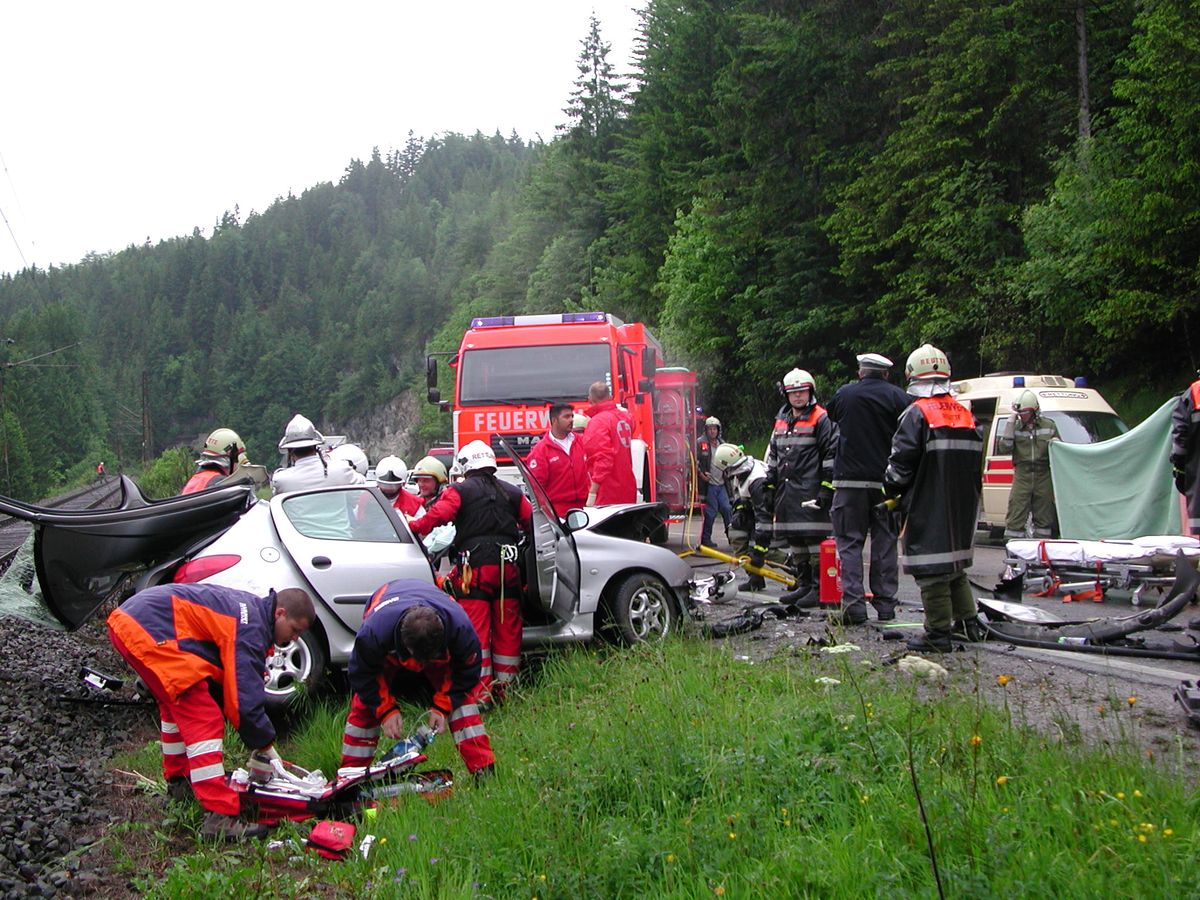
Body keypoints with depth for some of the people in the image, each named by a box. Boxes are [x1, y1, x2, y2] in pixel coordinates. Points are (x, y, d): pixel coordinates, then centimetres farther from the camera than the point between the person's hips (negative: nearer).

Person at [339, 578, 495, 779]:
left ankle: (484, 772, -13)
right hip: (387, 654, 0)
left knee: (461, 699, -15)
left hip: (442, 652, 0)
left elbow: (467, 672, -21)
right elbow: (362, 674, -24)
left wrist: (442, 708, -26)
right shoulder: (374, 630, -45)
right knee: (364, 703, -11)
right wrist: (386, 710, -27)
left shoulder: (461, 627, -42)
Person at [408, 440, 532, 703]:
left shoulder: (459, 491, 1)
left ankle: (481, 691, -7)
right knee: (507, 629, 10)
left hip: (475, 566, -4)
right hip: (508, 565, 4)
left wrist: (413, 526, 0)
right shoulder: (513, 492, 15)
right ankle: (505, 688, 17)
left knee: (476, 629, -3)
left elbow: (437, 515, -13)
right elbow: (532, 522, 18)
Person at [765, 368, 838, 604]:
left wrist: (826, 489, -13)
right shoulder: (781, 421, 19)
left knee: (814, 539, -9)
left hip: (810, 491, -7)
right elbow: (772, 455, 26)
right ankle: (803, 584, 18)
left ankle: (820, 587, -6)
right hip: (787, 491, 7)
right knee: (794, 540, 10)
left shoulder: (821, 419, -4)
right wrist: (769, 484, 20)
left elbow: (831, 455, -8)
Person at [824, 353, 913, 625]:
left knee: (850, 543, 2)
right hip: (886, 481, 1)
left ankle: (854, 606, -6)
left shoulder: (844, 394, 2)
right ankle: (885, 605, 12)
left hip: (851, 480, -1)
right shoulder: (898, 397, 0)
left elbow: (831, 415, 20)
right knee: (885, 544, 10)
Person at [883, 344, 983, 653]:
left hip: (928, 509, -8)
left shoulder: (917, 414, -12)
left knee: (932, 571, -3)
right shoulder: (965, 415, 12)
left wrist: (891, 490, 3)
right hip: (961, 510, 8)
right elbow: (976, 463, 16)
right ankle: (968, 621, 26)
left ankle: (939, 634, -1)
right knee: (955, 566, 21)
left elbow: (901, 463, -14)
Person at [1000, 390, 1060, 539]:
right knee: (1016, 516, -5)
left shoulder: (1049, 425, 6)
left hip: (1044, 476, 1)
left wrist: (1056, 443, -9)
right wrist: (1010, 428, -11)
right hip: (1022, 476, -1)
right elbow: (1004, 448, -5)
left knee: (1044, 516, 7)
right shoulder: (1016, 426, 4)